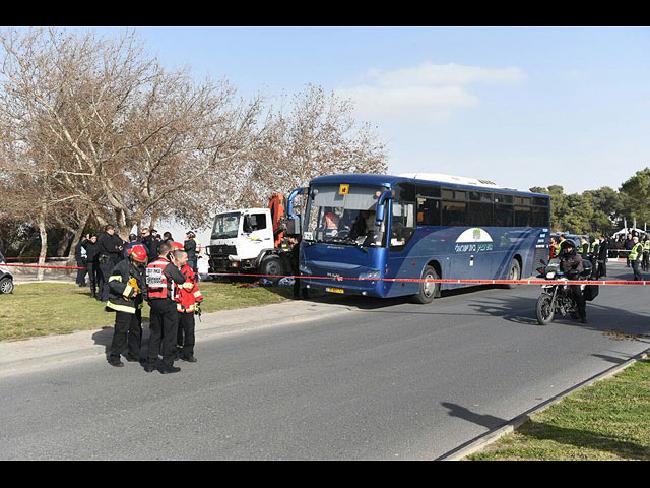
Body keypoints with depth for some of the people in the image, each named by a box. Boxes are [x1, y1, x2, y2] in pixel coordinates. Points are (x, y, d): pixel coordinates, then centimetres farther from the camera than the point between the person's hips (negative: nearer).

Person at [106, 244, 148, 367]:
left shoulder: (141, 268, 10)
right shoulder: (122, 266, -14)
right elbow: (113, 283, -21)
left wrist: (145, 292, 3)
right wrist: (128, 291, -23)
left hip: (136, 305, 8)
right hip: (123, 304, -8)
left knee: (136, 330, 15)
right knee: (121, 331, -8)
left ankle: (134, 354, 28)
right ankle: (114, 357, 2)